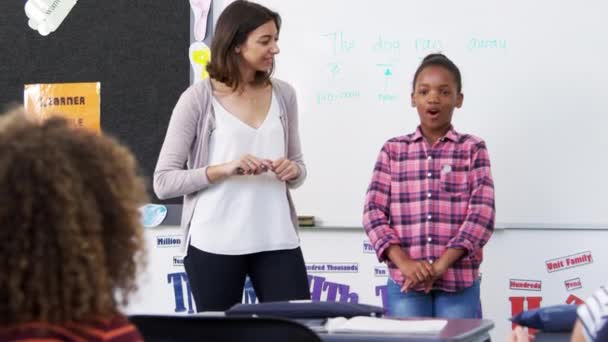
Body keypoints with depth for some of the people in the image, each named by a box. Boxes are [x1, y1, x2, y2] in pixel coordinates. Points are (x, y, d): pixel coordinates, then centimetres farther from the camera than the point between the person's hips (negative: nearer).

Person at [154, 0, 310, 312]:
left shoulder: (282, 95, 8)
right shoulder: (199, 98, -4)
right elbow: (163, 182, -6)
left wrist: (292, 171, -4)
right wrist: (223, 170, -18)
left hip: (277, 240, 3)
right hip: (215, 245, -3)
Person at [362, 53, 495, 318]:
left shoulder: (472, 149, 6)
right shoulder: (393, 150, 10)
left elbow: (482, 213, -4)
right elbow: (373, 212, 2)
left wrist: (442, 264, -15)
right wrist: (404, 262, -13)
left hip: (459, 282, -1)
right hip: (404, 283, 1)